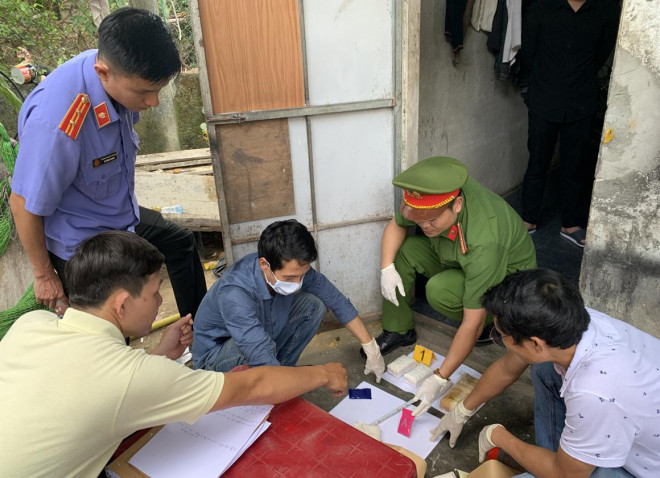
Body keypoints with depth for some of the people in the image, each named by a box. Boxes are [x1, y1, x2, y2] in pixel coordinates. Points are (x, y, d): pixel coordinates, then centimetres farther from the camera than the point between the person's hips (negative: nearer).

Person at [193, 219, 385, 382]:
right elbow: (263, 361, -42)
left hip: (263, 334, 6)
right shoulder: (234, 295, -39)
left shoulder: (294, 269, -21)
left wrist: (371, 349, -8)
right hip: (215, 355, -5)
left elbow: (338, 302, -9)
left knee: (314, 305, -12)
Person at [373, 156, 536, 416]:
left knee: (439, 290, -34)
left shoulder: (484, 242, -42)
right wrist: (387, 268, -21)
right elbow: (396, 225, -4)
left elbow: (473, 324, -37)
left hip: (507, 275, -6)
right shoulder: (432, 195, -25)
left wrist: (440, 378, -32)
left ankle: (491, 322, -2)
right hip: (456, 260, 6)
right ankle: (398, 330, -1)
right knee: (402, 250, -15)